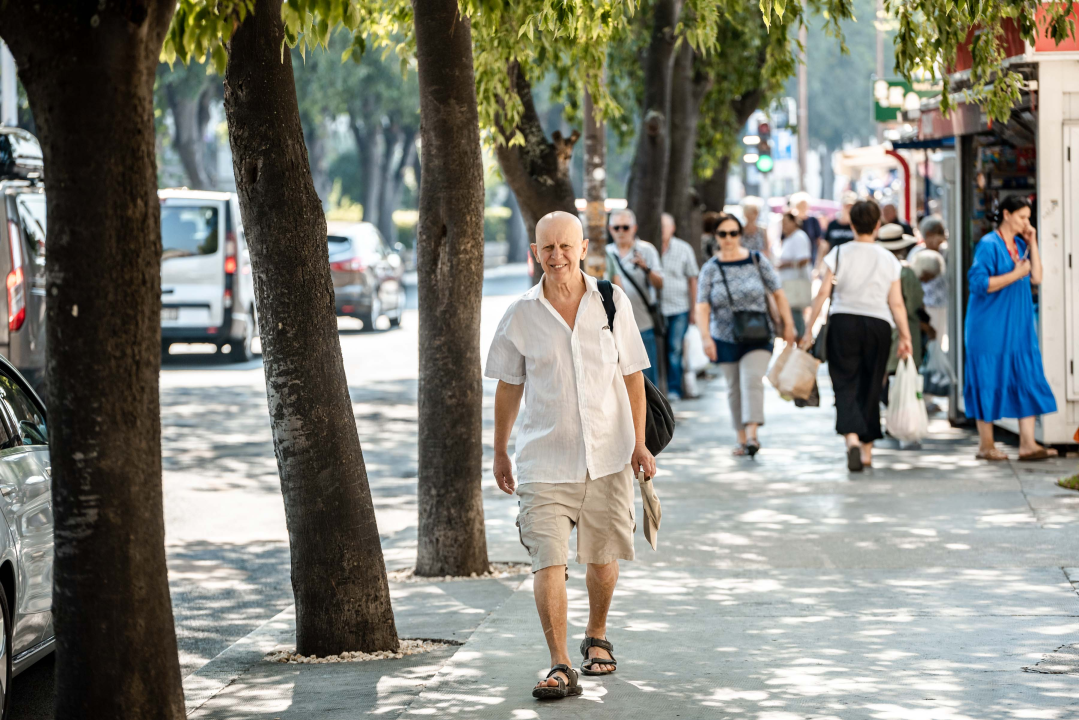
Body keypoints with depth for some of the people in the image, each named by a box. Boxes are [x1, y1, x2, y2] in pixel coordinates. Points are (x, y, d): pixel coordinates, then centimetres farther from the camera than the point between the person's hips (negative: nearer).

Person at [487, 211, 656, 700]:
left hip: (607, 456, 1)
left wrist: (639, 443, 2)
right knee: (547, 561, -12)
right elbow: (508, 388, 10)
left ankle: (596, 638, 37)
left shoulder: (612, 302, 0)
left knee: (602, 558, 12)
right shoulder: (521, 315, -1)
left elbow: (632, 376, 7)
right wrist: (500, 453, 13)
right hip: (544, 459, -1)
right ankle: (560, 666, -12)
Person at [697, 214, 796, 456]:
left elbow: (778, 294, 5)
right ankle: (742, 438, 19)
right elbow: (702, 307, -7)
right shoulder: (710, 269, -1)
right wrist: (706, 337, -20)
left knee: (752, 380, -19)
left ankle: (752, 434, -27)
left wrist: (788, 324, 1)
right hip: (725, 339, 2)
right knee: (735, 388, 9)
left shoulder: (757, 261, -1)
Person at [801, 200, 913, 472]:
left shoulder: (839, 253, -1)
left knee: (845, 384, -2)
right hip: (878, 324, 2)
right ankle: (867, 448, 15)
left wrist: (809, 329, 0)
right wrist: (905, 337, 8)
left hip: (843, 323, -2)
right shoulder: (888, 259, 4)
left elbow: (823, 293, -5)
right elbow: (896, 303, 1)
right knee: (870, 386, 11)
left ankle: (851, 437, -26)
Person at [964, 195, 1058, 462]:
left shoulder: (1020, 245, 11)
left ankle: (1028, 444, 0)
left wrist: (1032, 243, 1)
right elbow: (979, 283, -18)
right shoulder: (989, 245, -10)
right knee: (989, 382, -1)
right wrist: (1015, 275, -19)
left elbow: (1036, 278, 5)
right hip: (991, 327, -7)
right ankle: (986, 445, 8)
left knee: (1027, 380, 1)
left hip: (1018, 327, 7)